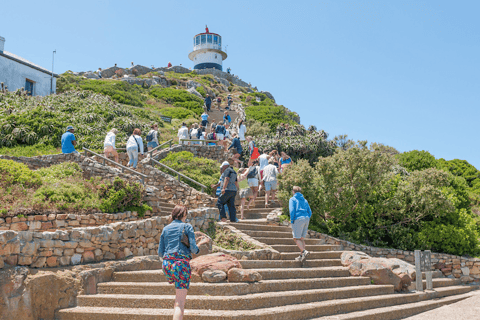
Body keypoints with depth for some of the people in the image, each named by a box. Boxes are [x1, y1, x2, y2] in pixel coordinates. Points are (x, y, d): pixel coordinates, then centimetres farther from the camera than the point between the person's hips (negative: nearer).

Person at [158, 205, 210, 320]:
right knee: (180, 303, -6)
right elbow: (193, 249, -5)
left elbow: (160, 252, 15)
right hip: (181, 263, -5)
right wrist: (201, 243, 15)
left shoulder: (165, 229, 15)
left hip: (166, 264, 5)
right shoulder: (187, 226, 2)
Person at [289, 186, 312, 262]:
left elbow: (292, 210, -9)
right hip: (306, 219, 6)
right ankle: (301, 256, 7)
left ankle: (304, 251, -23)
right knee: (302, 238, 11)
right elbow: (310, 212, 15)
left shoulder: (292, 199, 5)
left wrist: (292, 222, -7)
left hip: (298, 219, -6)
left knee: (296, 238, -3)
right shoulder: (305, 200, 21)